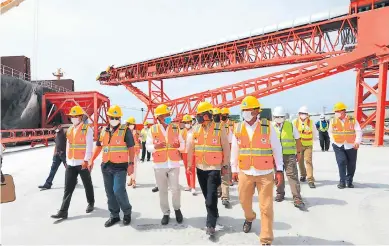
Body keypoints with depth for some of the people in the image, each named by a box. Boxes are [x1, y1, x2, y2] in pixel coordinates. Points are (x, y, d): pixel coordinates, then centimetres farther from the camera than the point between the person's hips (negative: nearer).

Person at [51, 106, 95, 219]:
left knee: (87, 185, 11)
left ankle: (91, 203, 31)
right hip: (71, 163, 5)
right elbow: (68, 145, 15)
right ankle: (63, 211, 4)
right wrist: (67, 160, 14)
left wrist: (86, 160, -19)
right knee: (68, 187, 2)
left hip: (82, 163, -5)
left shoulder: (87, 129, -8)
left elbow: (89, 146, -13)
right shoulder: (69, 129, 11)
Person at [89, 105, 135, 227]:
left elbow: (131, 148, -8)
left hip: (120, 166, -6)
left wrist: (131, 164, -14)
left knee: (118, 190, -12)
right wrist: (92, 160, 12)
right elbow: (98, 146, 18)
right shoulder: (104, 130, 10)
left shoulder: (125, 130, -6)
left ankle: (127, 212, 13)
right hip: (106, 166, 6)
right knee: (110, 193, 11)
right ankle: (114, 216, 25)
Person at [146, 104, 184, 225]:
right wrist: (156, 146, -20)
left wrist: (178, 145, -16)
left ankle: (177, 209, 26)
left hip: (174, 164, 0)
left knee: (175, 188, 0)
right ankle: (166, 213, 24)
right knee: (162, 190, 8)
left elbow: (183, 145, 7)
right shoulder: (153, 129, 0)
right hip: (159, 165, 0)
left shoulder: (175, 128, 4)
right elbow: (148, 146, 1)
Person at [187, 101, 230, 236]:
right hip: (200, 167, 5)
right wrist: (189, 164, 9)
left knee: (211, 197, -8)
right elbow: (191, 147, 8)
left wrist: (225, 165, -3)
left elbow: (226, 148, -5)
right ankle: (214, 213, 37)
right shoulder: (196, 129, 4)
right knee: (207, 195, 16)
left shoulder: (219, 128, -9)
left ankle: (211, 224, 2)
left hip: (214, 168, -5)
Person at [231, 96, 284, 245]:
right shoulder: (238, 128, 0)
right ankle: (249, 218, 51)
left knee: (266, 207, 1)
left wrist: (279, 170, -1)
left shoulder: (268, 127, -6)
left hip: (265, 173, -2)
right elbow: (234, 151, 7)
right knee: (244, 201, 18)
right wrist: (234, 170, 10)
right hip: (245, 173, 3)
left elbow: (277, 149, -1)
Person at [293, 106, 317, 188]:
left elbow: (315, 133, 8)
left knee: (308, 161, -12)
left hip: (308, 145, -1)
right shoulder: (295, 122, -3)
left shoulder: (310, 122, -2)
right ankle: (303, 175, 38)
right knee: (300, 161, 13)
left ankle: (310, 180, -10)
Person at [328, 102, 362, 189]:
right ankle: (342, 182, -1)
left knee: (351, 164, 9)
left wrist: (357, 142, -18)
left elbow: (358, 131, -5)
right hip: (338, 146, -1)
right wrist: (334, 142, 4)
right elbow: (330, 132, 11)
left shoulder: (353, 120, -3)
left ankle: (349, 181, 27)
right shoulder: (333, 121, 0)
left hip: (351, 146, 1)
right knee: (341, 162, -13)